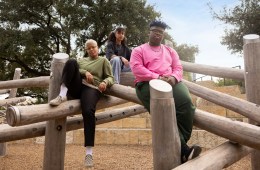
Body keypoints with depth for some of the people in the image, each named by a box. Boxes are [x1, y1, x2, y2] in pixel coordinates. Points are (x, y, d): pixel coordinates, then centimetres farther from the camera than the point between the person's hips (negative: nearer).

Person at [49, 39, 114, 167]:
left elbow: (110, 78, 11)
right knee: (71, 62, -22)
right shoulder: (82, 60, 31)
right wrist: (85, 72, -8)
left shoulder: (103, 61, 22)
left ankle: (89, 152, -29)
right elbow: (72, 68, 11)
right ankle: (62, 95, -33)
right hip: (76, 86, 3)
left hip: (92, 88, -3)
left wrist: (105, 82, -13)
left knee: (88, 112, -34)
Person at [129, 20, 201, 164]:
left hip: (170, 81, 4)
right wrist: (157, 77, -14)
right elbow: (137, 68, -2)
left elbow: (178, 67, 16)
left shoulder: (170, 51, 30)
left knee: (186, 102, -29)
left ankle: (181, 144, -21)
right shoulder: (138, 50, 16)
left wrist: (173, 77, -9)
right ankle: (183, 150, -30)